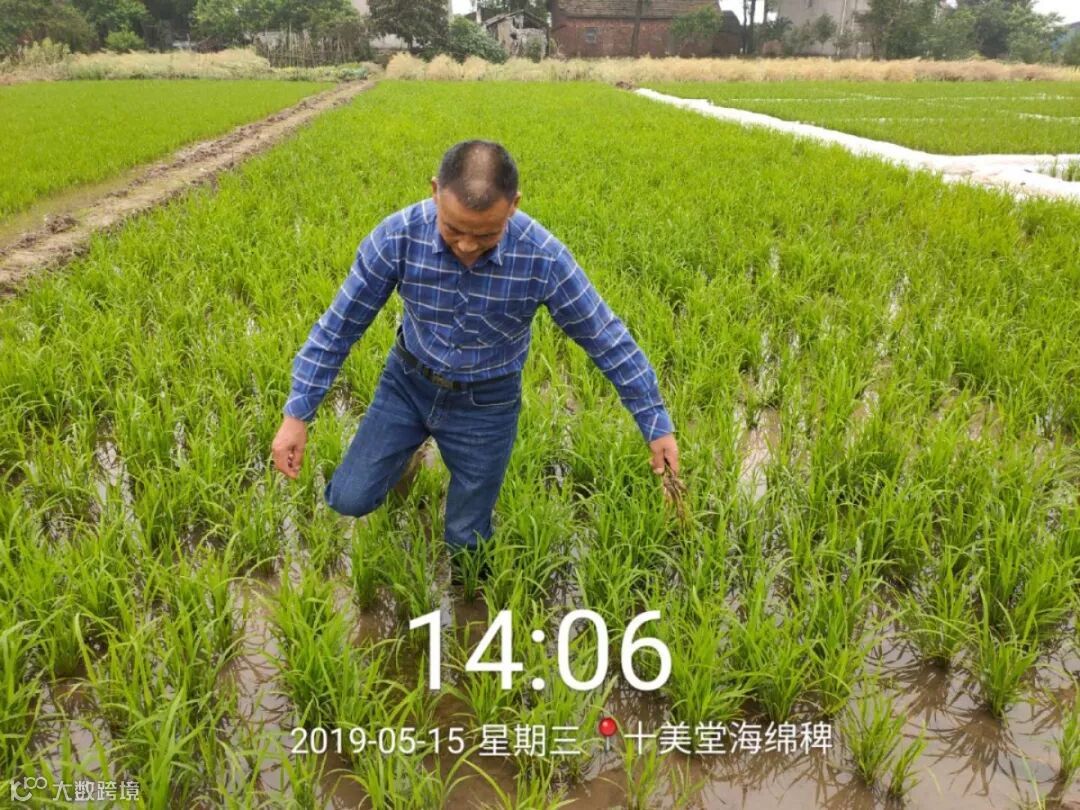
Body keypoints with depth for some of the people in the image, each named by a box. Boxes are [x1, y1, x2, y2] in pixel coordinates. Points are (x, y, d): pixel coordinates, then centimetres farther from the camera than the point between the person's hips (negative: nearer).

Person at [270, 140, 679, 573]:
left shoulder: (543, 257, -28)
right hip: (408, 382, 1)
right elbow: (338, 325, -13)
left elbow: (606, 337, -15)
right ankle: (399, 450, 32)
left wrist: (656, 424, -9)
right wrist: (296, 414, -13)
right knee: (350, 499, -1)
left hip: (487, 403, -1)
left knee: (466, 538, 7)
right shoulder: (398, 236, -26)